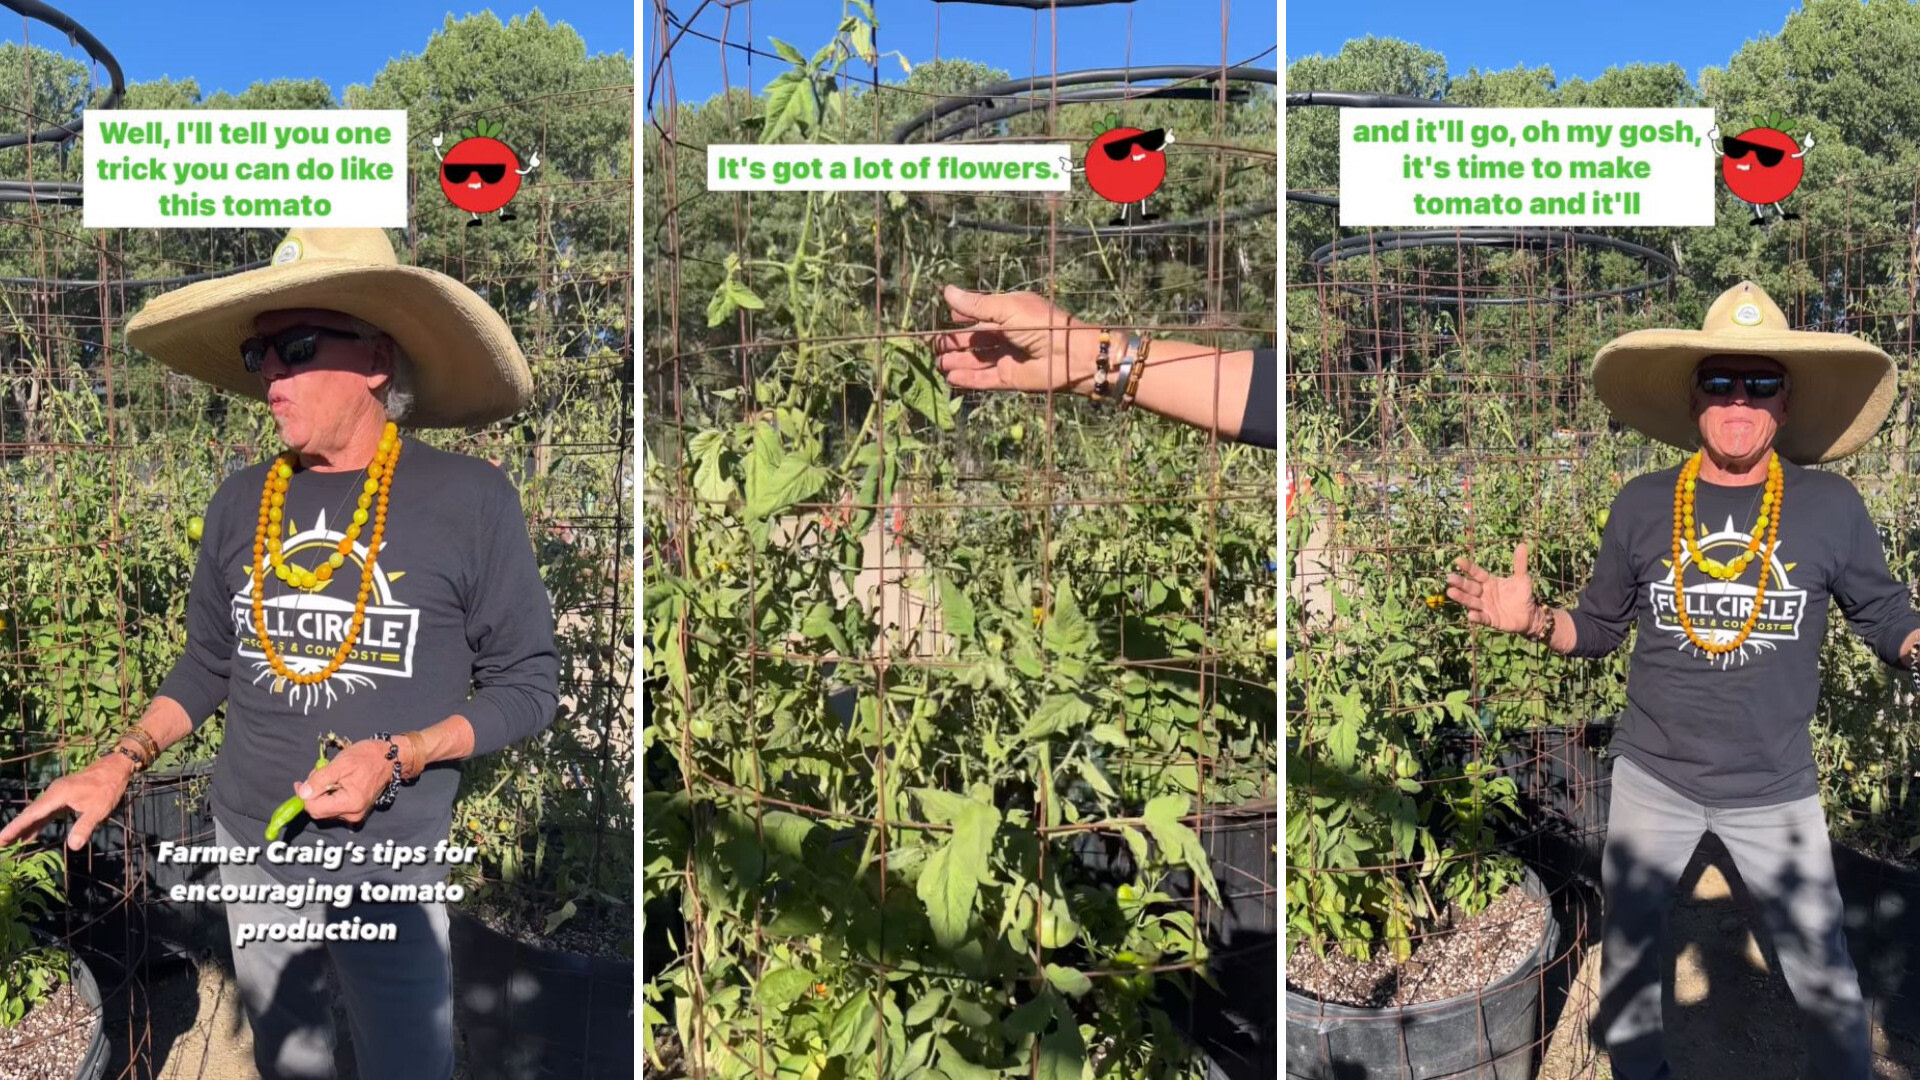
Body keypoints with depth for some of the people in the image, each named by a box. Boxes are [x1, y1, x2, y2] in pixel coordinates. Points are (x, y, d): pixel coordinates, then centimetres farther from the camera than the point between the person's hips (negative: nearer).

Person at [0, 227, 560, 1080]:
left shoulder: (468, 500, -13)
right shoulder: (242, 503, 0)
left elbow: (528, 685, -8)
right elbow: (207, 665, 13)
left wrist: (397, 758, -19)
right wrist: (117, 767, 1)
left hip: (391, 861, -4)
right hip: (250, 850, 4)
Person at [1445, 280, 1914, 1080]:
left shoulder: (1830, 505, -7)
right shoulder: (1641, 505, -4)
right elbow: (1599, 627, 4)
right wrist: (1531, 619, -15)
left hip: (1775, 789, -1)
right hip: (1651, 775, 1)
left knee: (1825, 979, 6)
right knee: (1626, 960, 17)